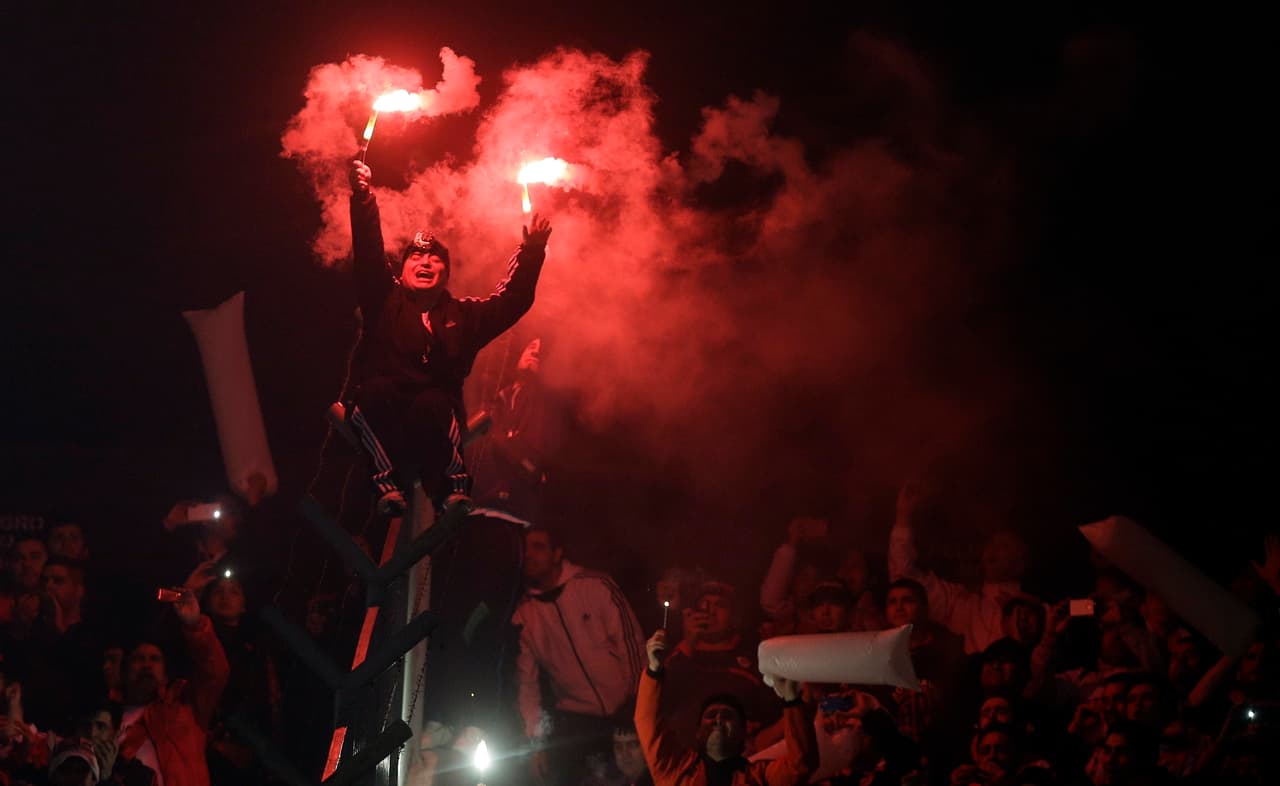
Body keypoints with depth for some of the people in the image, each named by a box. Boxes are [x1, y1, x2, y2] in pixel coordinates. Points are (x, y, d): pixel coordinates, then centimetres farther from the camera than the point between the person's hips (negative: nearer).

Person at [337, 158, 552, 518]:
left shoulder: (462, 315, 23)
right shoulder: (385, 302, 17)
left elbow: (513, 300, 18)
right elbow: (368, 252, 8)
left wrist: (532, 250, 10)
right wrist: (363, 197, 0)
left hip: (434, 421, 1)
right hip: (379, 414, -1)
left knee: (431, 405, -35)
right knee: (376, 390, -35)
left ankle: (451, 484, -21)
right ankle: (388, 478, -25)